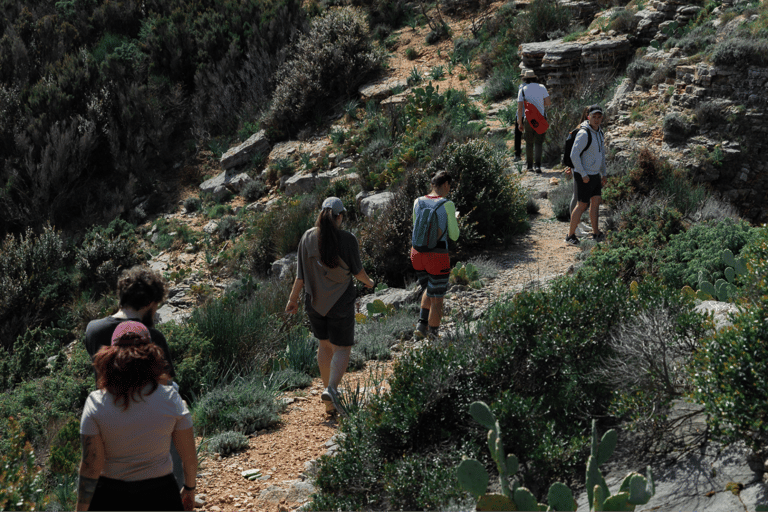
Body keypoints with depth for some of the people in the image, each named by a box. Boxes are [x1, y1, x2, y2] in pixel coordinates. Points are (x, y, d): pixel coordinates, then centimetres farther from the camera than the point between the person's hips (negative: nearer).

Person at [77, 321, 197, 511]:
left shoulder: (96, 403, -13)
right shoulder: (170, 398, -11)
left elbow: (90, 467, -12)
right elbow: (189, 456, -2)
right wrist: (189, 488, 16)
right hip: (159, 496, 0)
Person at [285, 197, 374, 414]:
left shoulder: (307, 237, -5)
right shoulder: (347, 239, -14)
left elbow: (301, 274, -2)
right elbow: (357, 270, -4)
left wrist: (293, 298, 9)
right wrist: (368, 282, 17)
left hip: (315, 300, 4)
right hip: (340, 302, -4)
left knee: (325, 345, 19)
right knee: (342, 348, 8)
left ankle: (329, 403, 24)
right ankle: (332, 388, -18)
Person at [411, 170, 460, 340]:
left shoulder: (418, 202, 3)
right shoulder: (448, 205, -12)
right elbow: (454, 236, -5)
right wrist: (454, 219, 15)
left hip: (418, 254, 5)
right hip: (438, 257, -5)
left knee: (429, 290, 31)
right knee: (437, 300, 11)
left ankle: (421, 326, 22)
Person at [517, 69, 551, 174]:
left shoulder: (522, 90, -1)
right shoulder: (541, 88, 1)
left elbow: (520, 108, -6)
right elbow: (548, 102, -1)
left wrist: (520, 123, -1)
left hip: (528, 119, 0)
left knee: (529, 143, 12)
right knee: (538, 143, 0)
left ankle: (529, 165, 16)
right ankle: (537, 165, -13)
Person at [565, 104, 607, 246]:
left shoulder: (599, 133, 9)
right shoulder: (583, 134, -20)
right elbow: (574, 155, -24)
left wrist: (603, 174, 20)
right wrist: (583, 175, -22)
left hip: (595, 175, 9)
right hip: (584, 176, -9)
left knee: (596, 201, 11)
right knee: (582, 205, -4)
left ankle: (596, 233, 21)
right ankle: (570, 235, 5)